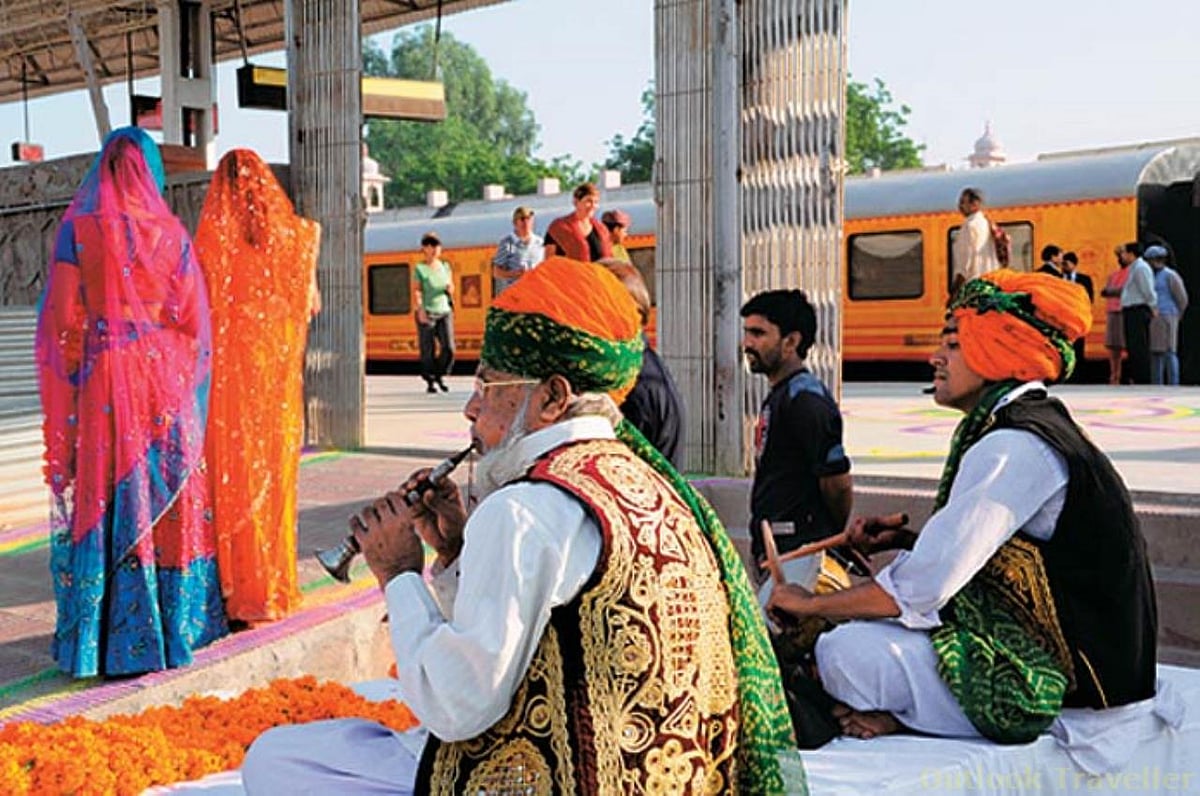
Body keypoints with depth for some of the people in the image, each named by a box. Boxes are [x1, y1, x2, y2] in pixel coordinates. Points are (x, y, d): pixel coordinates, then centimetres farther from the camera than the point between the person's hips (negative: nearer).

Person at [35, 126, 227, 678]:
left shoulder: (78, 228, -4)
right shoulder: (171, 233, 1)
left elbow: (63, 317, -6)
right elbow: (194, 318, 2)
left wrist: (69, 382, 5)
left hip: (102, 384, -2)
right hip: (165, 384, 2)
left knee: (106, 501, 2)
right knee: (168, 495, 10)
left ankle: (107, 638, 7)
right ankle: (175, 625, 18)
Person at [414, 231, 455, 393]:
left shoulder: (445, 266, 11)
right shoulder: (420, 268, -3)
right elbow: (417, 291, -8)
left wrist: (450, 288, -4)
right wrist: (420, 310, -20)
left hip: (444, 312, 4)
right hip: (427, 314, -4)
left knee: (448, 348, -6)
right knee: (428, 350, 0)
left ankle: (439, 376, 15)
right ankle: (429, 382, 13)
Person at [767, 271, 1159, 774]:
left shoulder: (1011, 449, -22)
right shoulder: (1039, 427, 10)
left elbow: (923, 589, -24)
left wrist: (810, 604, -10)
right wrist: (903, 539, 5)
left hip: (1067, 693, -11)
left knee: (845, 651, -22)